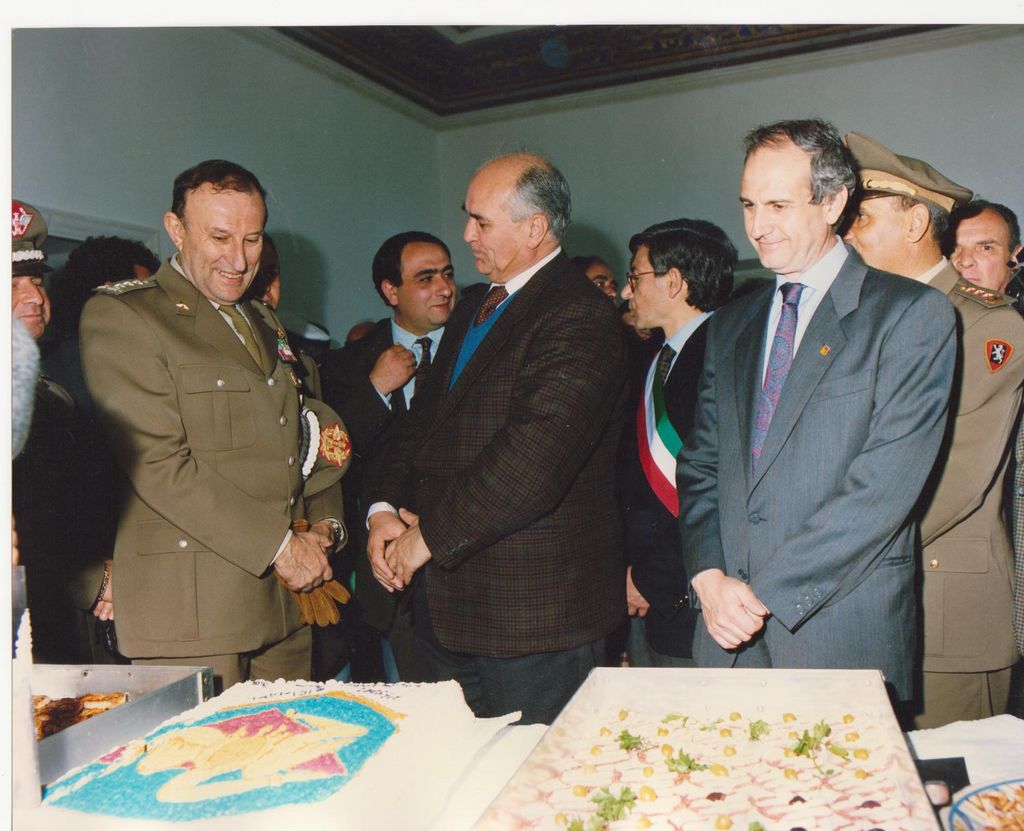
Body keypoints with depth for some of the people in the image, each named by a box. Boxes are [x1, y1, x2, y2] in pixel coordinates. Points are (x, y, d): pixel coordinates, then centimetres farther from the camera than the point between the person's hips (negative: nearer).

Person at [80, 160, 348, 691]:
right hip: (192, 606, -6)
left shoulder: (264, 323, 20)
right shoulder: (119, 316, -5)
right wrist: (277, 545, -14)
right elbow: (157, 463, -15)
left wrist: (325, 525, 5)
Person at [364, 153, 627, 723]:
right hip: (448, 602, 8)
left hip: (533, 614, -8)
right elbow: (425, 417, 15)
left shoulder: (580, 319, -16)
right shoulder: (474, 307, 14)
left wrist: (429, 536, -17)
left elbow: (533, 461, -26)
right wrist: (385, 509, -1)